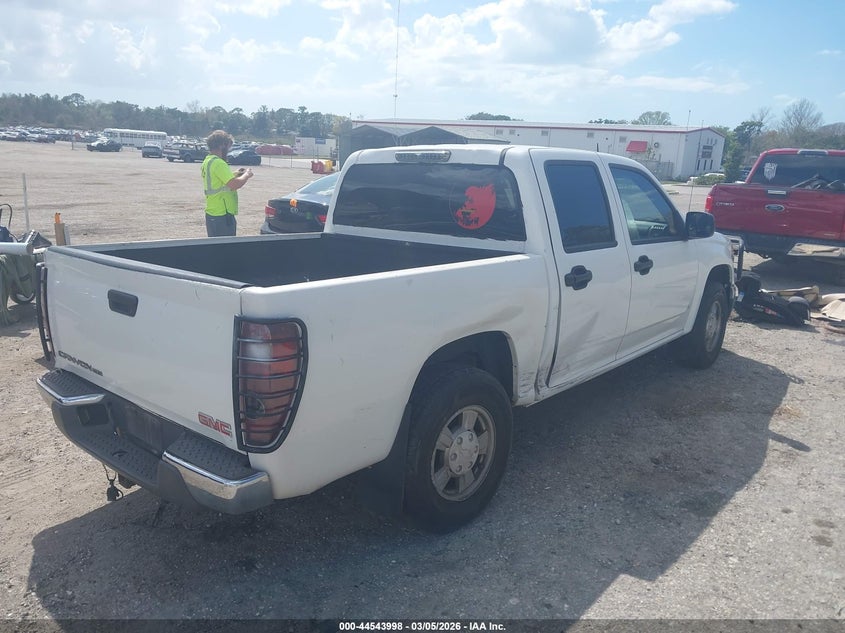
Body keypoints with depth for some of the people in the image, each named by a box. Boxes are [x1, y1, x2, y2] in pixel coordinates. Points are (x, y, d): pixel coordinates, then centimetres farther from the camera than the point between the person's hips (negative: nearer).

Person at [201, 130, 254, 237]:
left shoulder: (207, 161, 13)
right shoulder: (218, 163, -18)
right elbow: (234, 184, -26)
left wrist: (235, 174, 17)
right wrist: (247, 175, -9)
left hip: (212, 213, 10)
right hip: (222, 215, -10)